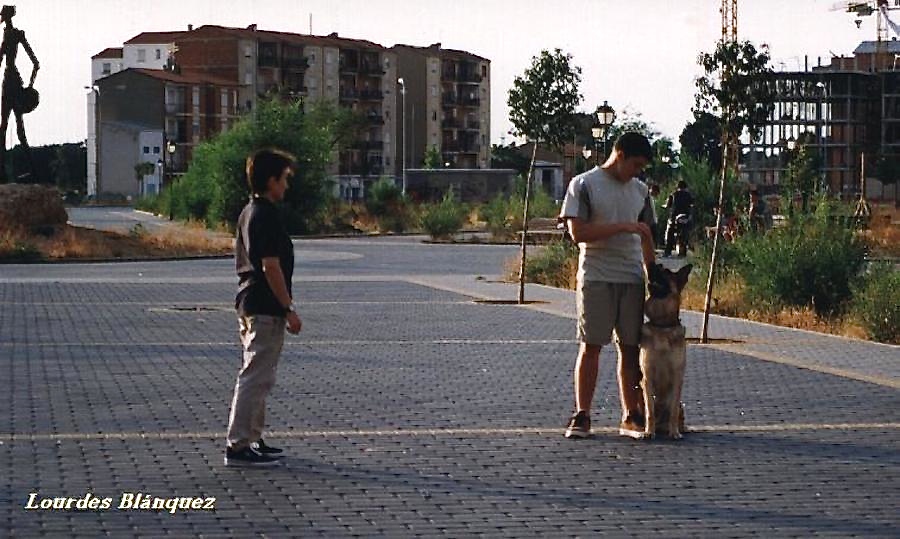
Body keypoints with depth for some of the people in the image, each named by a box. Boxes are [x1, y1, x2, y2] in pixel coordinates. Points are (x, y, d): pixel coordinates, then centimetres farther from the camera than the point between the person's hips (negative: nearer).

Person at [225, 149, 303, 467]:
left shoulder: (248, 213, 14)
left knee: (256, 377, 16)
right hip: (265, 309, -11)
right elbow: (271, 267, -21)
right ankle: (238, 446, -7)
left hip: (248, 303, 11)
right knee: (256, 377, -8)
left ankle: (251, 439, 22)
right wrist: (289, 309, -17)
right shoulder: (266, 217, -17)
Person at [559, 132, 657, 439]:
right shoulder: (584, 185, -3)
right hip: (595, 278, -5)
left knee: (631, 348, 5)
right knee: (590, 346, -4)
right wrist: (622, 227, -16)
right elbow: (578, 232, -12)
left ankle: (631, 416, 10)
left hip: (633, 279, 5)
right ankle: (581, 416, 0)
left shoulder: (640, 191, 15)